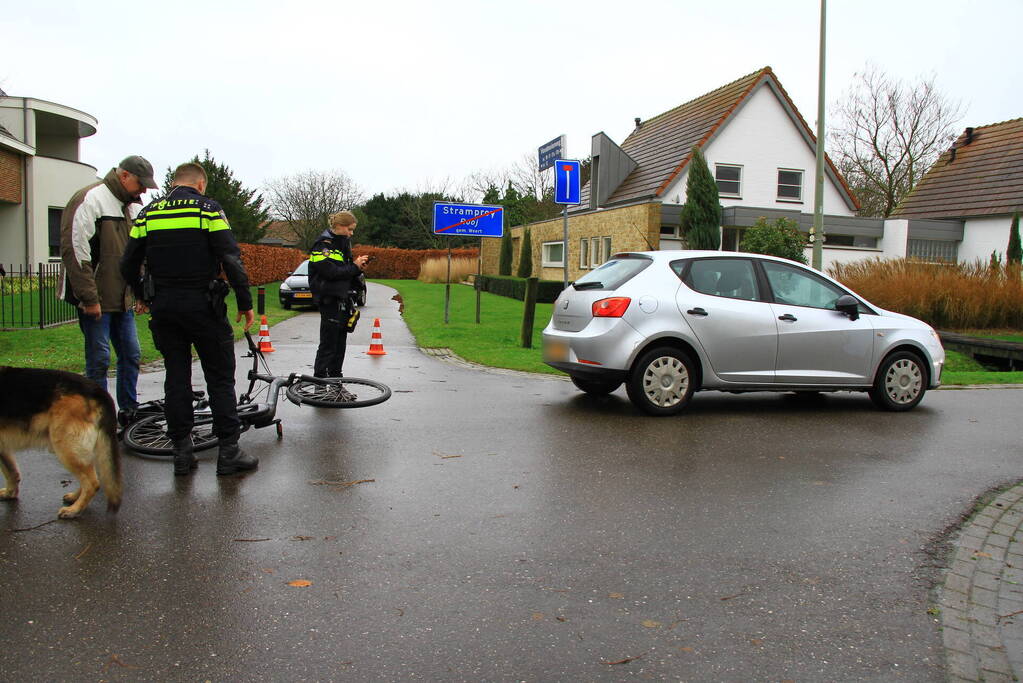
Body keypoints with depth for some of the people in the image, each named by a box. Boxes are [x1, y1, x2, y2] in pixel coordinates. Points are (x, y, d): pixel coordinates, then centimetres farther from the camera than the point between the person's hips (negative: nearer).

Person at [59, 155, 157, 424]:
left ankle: (129, 411, 23)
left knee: (131, 354, 11)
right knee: (99, 359, -2)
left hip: (124, 298, 8)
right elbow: (74, 251, -18)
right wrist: (89, 298, -18)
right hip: (96, 300, -8)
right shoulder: (90, 200, -12)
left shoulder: (134, 206, 14)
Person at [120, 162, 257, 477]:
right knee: (220, 378, 3)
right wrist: (245, 303, -6)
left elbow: (128, 265, 9)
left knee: (176, 378, 11)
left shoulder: (149, 213, 10)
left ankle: (182, 452, 14)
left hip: (163, 308, 4)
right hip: (203, 306, -4)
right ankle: (228, 451, 3)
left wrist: (145, 297, 25)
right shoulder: (207, 208, -3)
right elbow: (231, 259, -12)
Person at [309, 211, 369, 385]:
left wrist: (358, 267, 1)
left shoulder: (343, 243, 17)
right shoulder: (323, 243, -11)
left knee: (340, 344, 12)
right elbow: (331, 272, -20)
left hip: (342, 300, 9)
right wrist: (354, 267, -11)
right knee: (328, 345, -6)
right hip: (330, 300, -9)